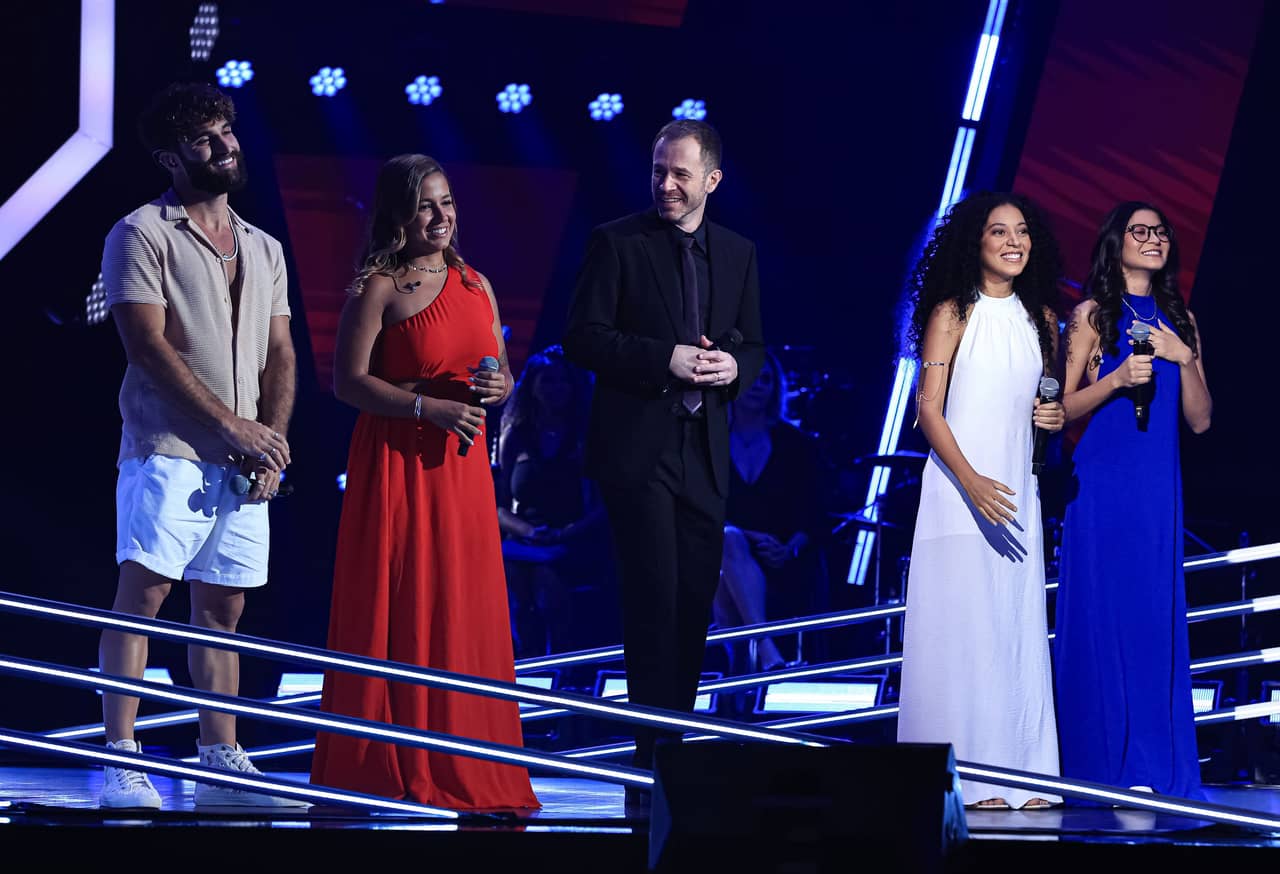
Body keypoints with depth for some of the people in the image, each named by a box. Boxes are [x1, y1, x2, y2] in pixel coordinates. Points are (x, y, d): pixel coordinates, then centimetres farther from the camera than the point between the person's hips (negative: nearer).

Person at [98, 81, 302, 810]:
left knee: (222, 607, 7)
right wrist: (232, 426, -13)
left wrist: (274, 443, -1)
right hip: (169, 448, -6)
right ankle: (121, 762, -13)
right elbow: (148, 346, -10)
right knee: (144, 588, -12)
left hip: (246, 460, 6)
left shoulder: (263, 249, 18)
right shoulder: (142, 234, -1)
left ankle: (221, 762, 10)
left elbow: (281, 358, 16)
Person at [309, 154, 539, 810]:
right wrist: (431, 407, -19)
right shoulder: (378, 288, -6)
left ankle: (460, 769, 11)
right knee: (397, 612, -3)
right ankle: (389, 769, 5)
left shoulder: (476, 284, 12)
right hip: (396, 461, -6)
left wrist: (498, 387, -4)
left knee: (467, 612, 5)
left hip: (462, 465, 6)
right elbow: (348, 381, -11)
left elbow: (501, 369, 20)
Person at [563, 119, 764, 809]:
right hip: (638, 449, -5)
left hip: (705, 453, 5)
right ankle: (656, 761, -8)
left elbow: (753, 345, 17)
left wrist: (734, 366, -6)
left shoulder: (738, 253, 12)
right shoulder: (616, 243, -2)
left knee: (694, 607, 6)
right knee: (655, 602, -10)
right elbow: (582, 338, -7)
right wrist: (664, 359, -17)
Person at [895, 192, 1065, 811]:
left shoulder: (1040, 318, 13)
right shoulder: (954, 314, -3)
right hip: (959, 489, -5)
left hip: (1017, 492, 5)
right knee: (961, 626, -8)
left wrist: (1055, 418, 2)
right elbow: (929, 407, -9)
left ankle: (1019, 774, 6)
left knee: (1018, 629, 3)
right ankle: (964, 776, -6)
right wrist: (971, 481, -20)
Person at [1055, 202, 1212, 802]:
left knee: (1155, 615, 1)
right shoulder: (1093, 315, 3)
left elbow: (1200, 420, 10)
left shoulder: (1179, 320, 14)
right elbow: (1063, 408, -1)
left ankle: (1152, 765, 4)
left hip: (1158, 486, 4)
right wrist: (1117, 379, -15)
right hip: (1099, 483, -3)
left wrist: (1184, 360, -4)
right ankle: (1101, 763, 1)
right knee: (1101, 613, -4)